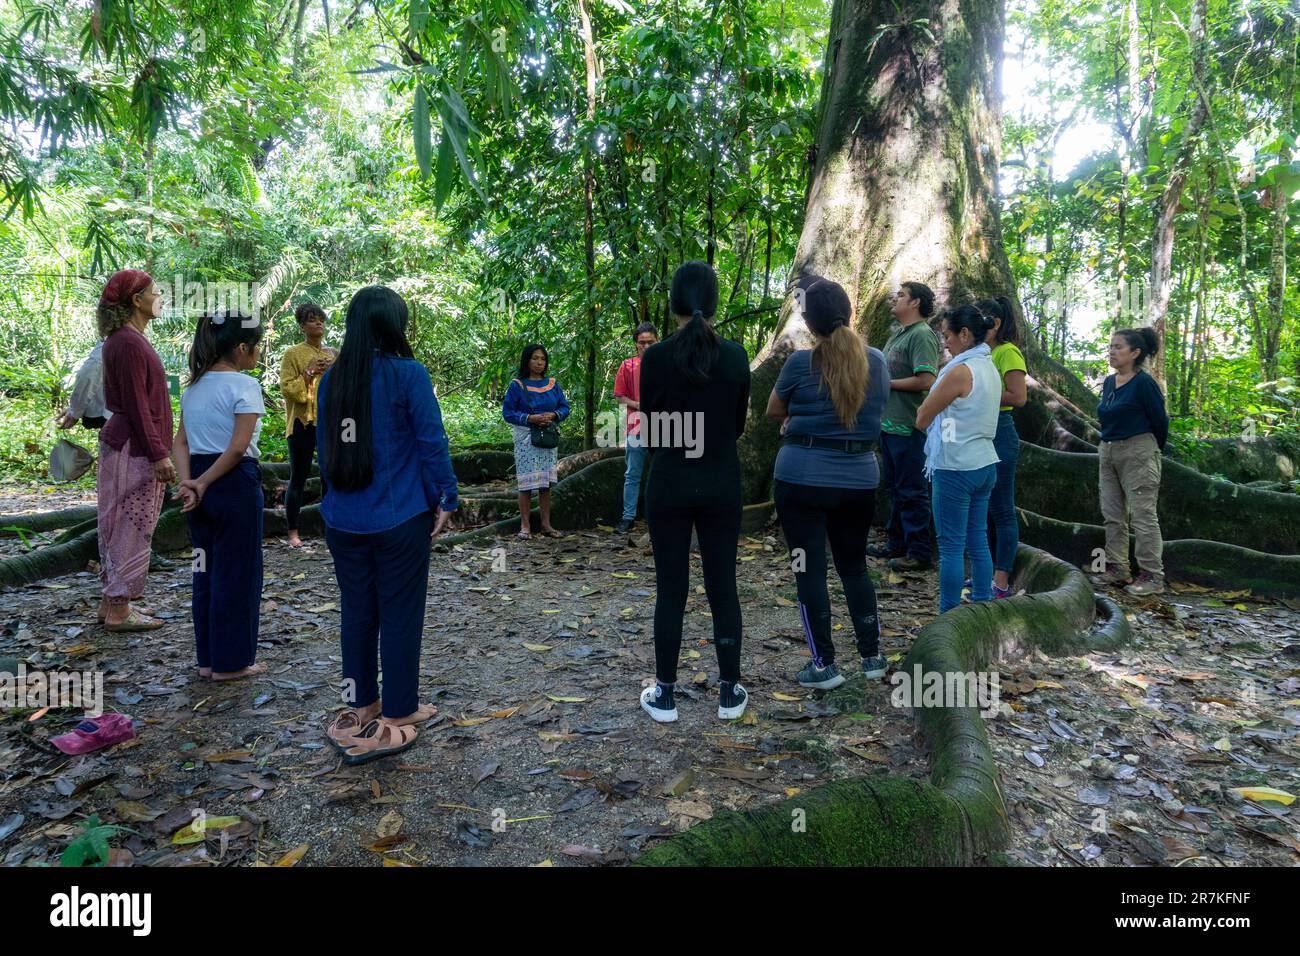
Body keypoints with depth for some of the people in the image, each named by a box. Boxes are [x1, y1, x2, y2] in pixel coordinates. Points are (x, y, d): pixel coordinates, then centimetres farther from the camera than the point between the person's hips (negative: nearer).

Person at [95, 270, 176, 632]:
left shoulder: (125, 340, 14)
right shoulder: (129, 343, -17)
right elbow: (137, 405, -20)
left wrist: (157, 448, 22)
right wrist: (159, 454, -20)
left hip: (123, 444, 10)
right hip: (134, 449, -10)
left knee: (121, 525, 15)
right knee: (131, 527, -3)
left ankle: (111, 601, 23)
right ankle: (119, 610, 4)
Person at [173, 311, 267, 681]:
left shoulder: (194, 386, 11)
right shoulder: (244, 385, -12)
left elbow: (181, 442, 6)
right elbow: (238, 447, -19)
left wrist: (188, 482, -5)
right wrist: (203, 483, -12)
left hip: (202, 484, 8)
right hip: (236, 484, -8)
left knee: (206, 570, 15)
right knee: (237, 573, 4)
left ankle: (208, 658, 24)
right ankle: (231, 661, 14)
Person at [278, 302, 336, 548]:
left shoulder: (333, 354, 13)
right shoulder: (293, 353, -1)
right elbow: (286, 388, -7)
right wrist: (308, 374, -17)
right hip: (303, 423, -4)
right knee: (299, 477, 1)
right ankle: (293, 532, 9)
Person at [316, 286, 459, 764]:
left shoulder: (331, 379, 6)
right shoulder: (408, 374, -11)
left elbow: (324, 446, 13)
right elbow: (431, 441, -10)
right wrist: (444, 499, -1)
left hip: (344, 521, 5)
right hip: (400, 518, -5)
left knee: (357, 611, 15)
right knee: (400, 613, 6)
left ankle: (361, 707, 27)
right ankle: (397, 713, 15)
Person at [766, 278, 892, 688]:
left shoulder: (800, 363, -10)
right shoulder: (877, 361, 2)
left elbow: (774, 410, 6)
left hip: (802, 479, -4)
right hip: (859, 480, 4)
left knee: (810, 571, 4)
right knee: (854, 567, 18)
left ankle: (824, 665, 9)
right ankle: (872, 656, 25)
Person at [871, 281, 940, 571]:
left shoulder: (922, 335, -15)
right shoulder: (898, 333, 16)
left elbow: (926, 381, -24)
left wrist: (887, 383, -16)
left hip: (908, 427, -10)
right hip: (889, 423, 10)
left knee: (911, 491, -2)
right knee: (895, 487, 18)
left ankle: (918, 552, 7)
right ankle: (896, 544, 29)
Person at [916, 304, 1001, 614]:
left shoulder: (960, 371, -16)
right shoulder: (990, 368, 11)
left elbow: (922, 419, -11)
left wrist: (927, 415, 7)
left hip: (956, 467, -8)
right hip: (984, 463, 9)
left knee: (951, 547, -1)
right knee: (978, 542, 14)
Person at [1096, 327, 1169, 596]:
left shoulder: (1143, 383, -12)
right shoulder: (1109, 382, 10)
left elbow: (1160, 420, -6)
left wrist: (1154, 451, 7)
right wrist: (1107, 447, 18)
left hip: (1137, 453, -8)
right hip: (1108, 452, 8)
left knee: (1143, 515, -5)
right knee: (1112, 514, 10)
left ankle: (1152, 575, -1)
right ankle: (1116, 569, 18)